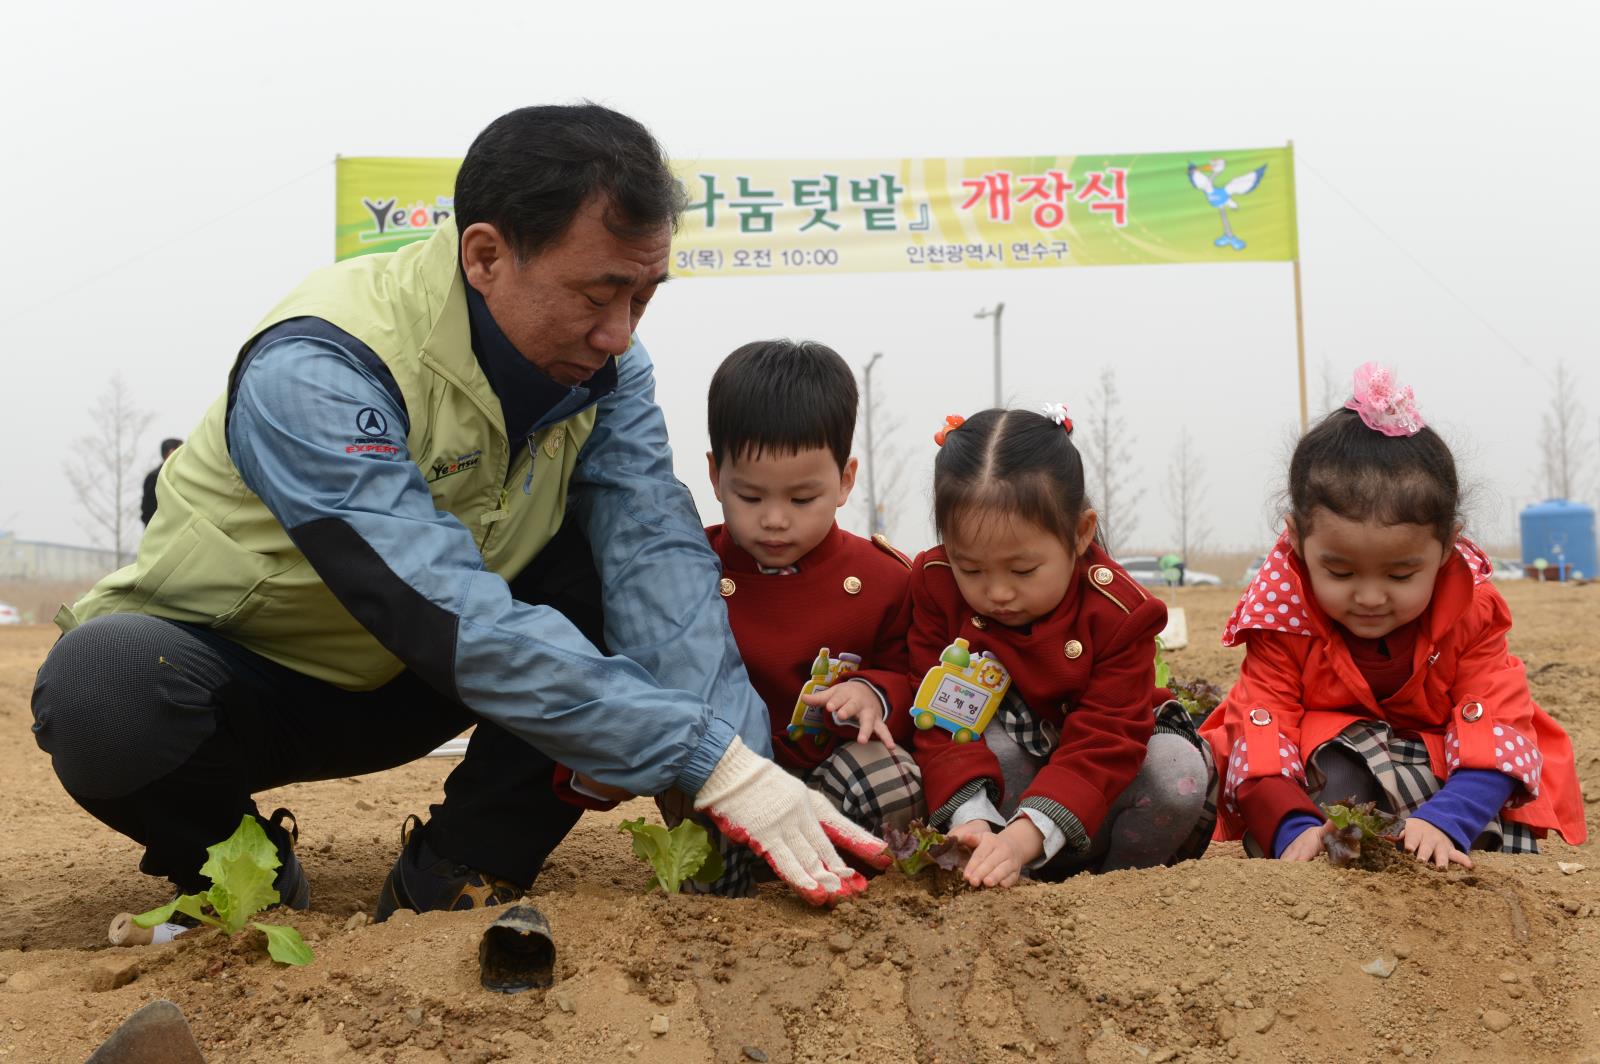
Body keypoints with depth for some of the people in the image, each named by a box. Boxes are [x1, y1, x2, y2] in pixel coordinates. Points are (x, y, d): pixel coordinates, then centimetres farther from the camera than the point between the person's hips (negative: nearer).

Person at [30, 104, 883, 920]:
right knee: (109, 686, -38)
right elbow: (462, 626, -40)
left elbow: (657, 554, -23)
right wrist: (713, 766, -44)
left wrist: (740, 763, -39)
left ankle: (458, 874, -9)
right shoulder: (314, 375, -32)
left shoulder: (599, 361, -11)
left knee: (626, 562, -18)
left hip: (390, 690, 5)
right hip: (230, 674, -4)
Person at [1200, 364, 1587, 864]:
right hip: (1328, 765, -2)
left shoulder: (1470, 613, -16)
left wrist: (1442, 820, -43)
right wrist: (1295, 829, -45)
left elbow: (1494, 728, -24)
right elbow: (1261, 732, -26)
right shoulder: (1281, 616, -19)